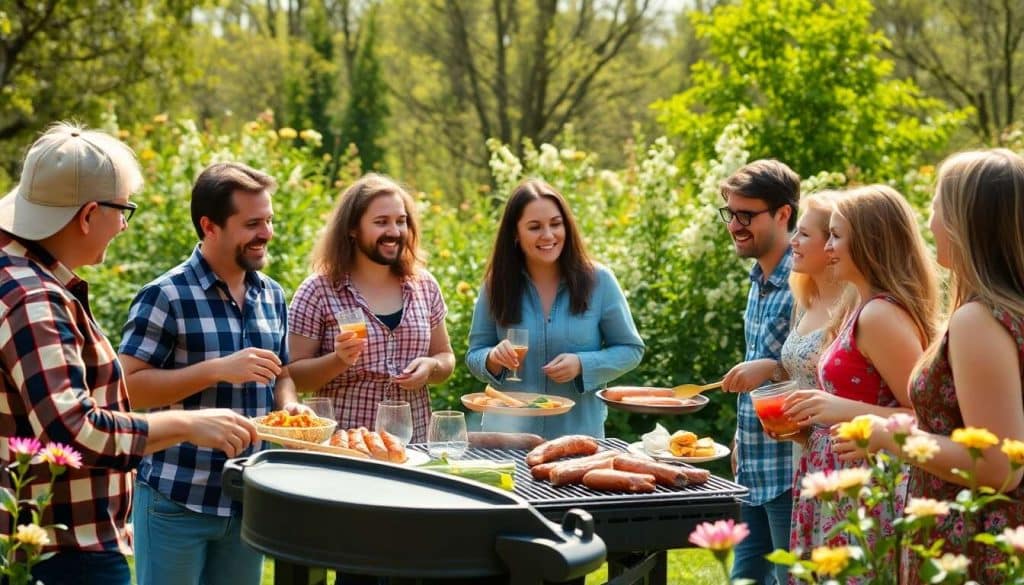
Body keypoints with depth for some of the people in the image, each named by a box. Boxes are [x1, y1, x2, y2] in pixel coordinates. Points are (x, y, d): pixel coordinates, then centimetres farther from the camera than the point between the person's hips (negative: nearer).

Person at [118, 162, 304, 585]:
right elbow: (128, 387, -16)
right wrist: (218, 369, -23)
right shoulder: (166, 296, -12)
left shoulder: (272, 296, 9)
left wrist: (289, 405, -3)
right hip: (177, 501, -6)